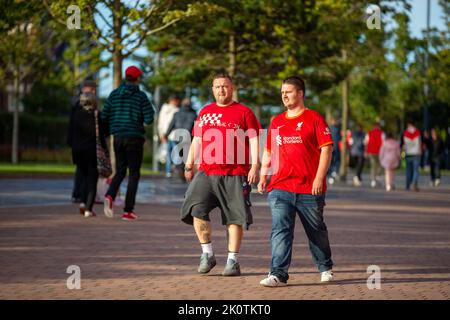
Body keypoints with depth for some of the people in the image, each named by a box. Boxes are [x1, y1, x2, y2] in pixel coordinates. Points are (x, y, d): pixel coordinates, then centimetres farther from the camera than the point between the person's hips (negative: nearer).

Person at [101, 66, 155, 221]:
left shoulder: (114, 94, 4)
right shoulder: (140, 96, -6)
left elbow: (104, 116, 3)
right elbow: (149, 119, -10)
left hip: (118, 137, 3)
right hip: (134, 137, -3)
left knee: (120, 171, 15)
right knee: (134, 174, 4)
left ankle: (110, 195, -14)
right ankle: (128, 210, 0)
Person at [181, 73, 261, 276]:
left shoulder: (243, 112, 5)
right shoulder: (205, 112, 16)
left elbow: (254, 140, 0)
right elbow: (196, 140, 21)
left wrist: (255, 165, -11)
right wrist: (189, 165, 15)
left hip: (235, 175, -3)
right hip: (206, 173, 3)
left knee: (235, 218, -1)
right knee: (197, 210, -12)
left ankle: (233, 260, 8)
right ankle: (207, 254, 3)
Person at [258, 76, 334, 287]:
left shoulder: (314, 118, -1)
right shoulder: (276, 122, 15)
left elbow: (326, 149, -7)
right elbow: (268, 151, 22)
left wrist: (319, 178, -15)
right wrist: (263, 176, 12)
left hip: (309, 189, -3)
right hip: (280, 188, 4)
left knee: (316, 231, 11)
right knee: (280, 230, -9)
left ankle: (325, 268, 30)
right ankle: (278, 274, -12)